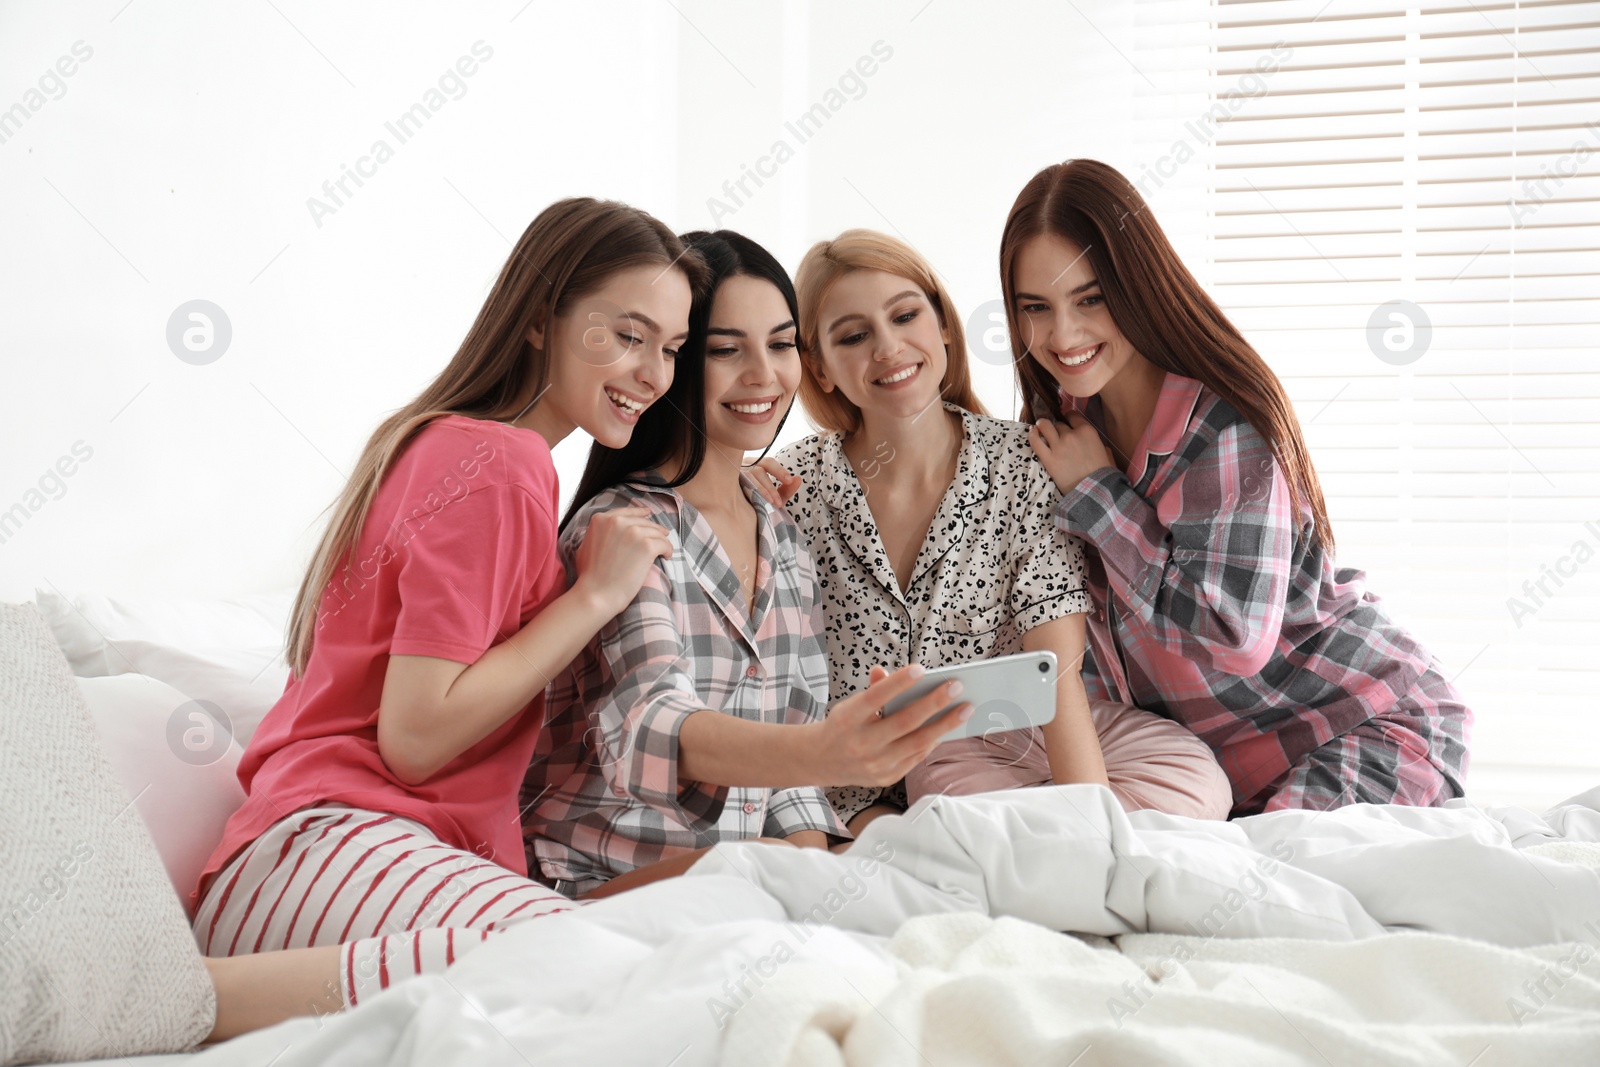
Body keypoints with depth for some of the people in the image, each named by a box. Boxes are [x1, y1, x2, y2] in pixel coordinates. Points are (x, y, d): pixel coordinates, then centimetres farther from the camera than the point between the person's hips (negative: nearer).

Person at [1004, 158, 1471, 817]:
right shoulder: (1063, 419, 1)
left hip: (1365, 726, -6)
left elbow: (1232, 638, -28)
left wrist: (1096, 492, -22)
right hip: (1216, 748, 7)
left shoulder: (1224, 425, -22)